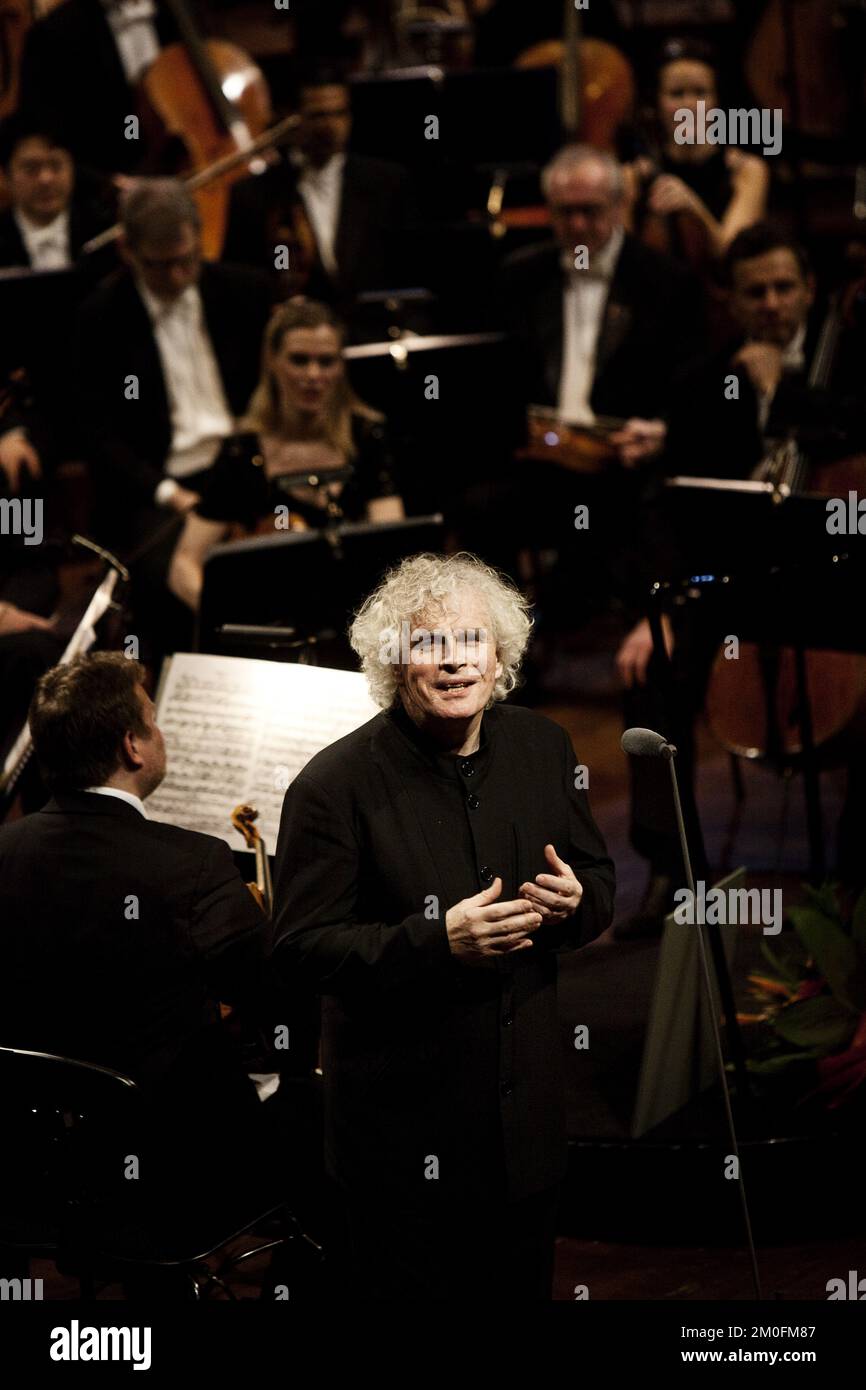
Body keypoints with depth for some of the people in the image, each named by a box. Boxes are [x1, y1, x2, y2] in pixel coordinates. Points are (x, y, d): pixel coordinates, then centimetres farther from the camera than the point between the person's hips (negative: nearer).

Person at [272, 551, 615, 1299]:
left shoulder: (544, 748, 3)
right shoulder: (335, 784, -15)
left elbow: (599, 882, 13)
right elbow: (303, 947, -17)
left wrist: (575, 900, -12)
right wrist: (438, 943, -29)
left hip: (527, 1113, 5)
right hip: (404, 1120, -5)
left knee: (523, 1286, 17)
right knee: (406, 1290, 6)